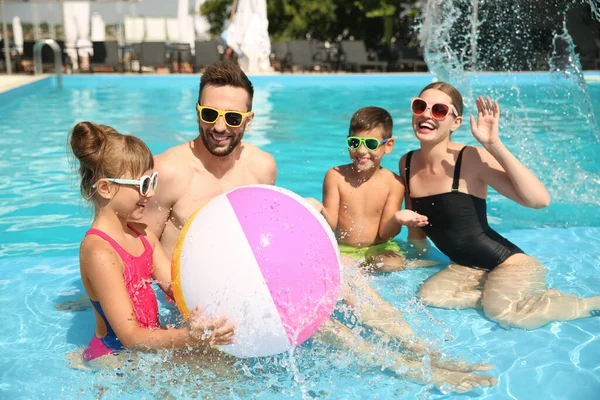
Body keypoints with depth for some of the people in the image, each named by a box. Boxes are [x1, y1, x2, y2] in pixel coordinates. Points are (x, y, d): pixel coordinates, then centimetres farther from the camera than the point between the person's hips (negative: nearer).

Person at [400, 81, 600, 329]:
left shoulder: (470, 159, -18)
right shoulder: (408, 163, 0)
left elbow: (540, 200, -29)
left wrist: (494, 145, -30)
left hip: (509, 263, -5)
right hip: (466, 269, 5)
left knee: (502, 311, -27)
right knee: (428, 296, -18)